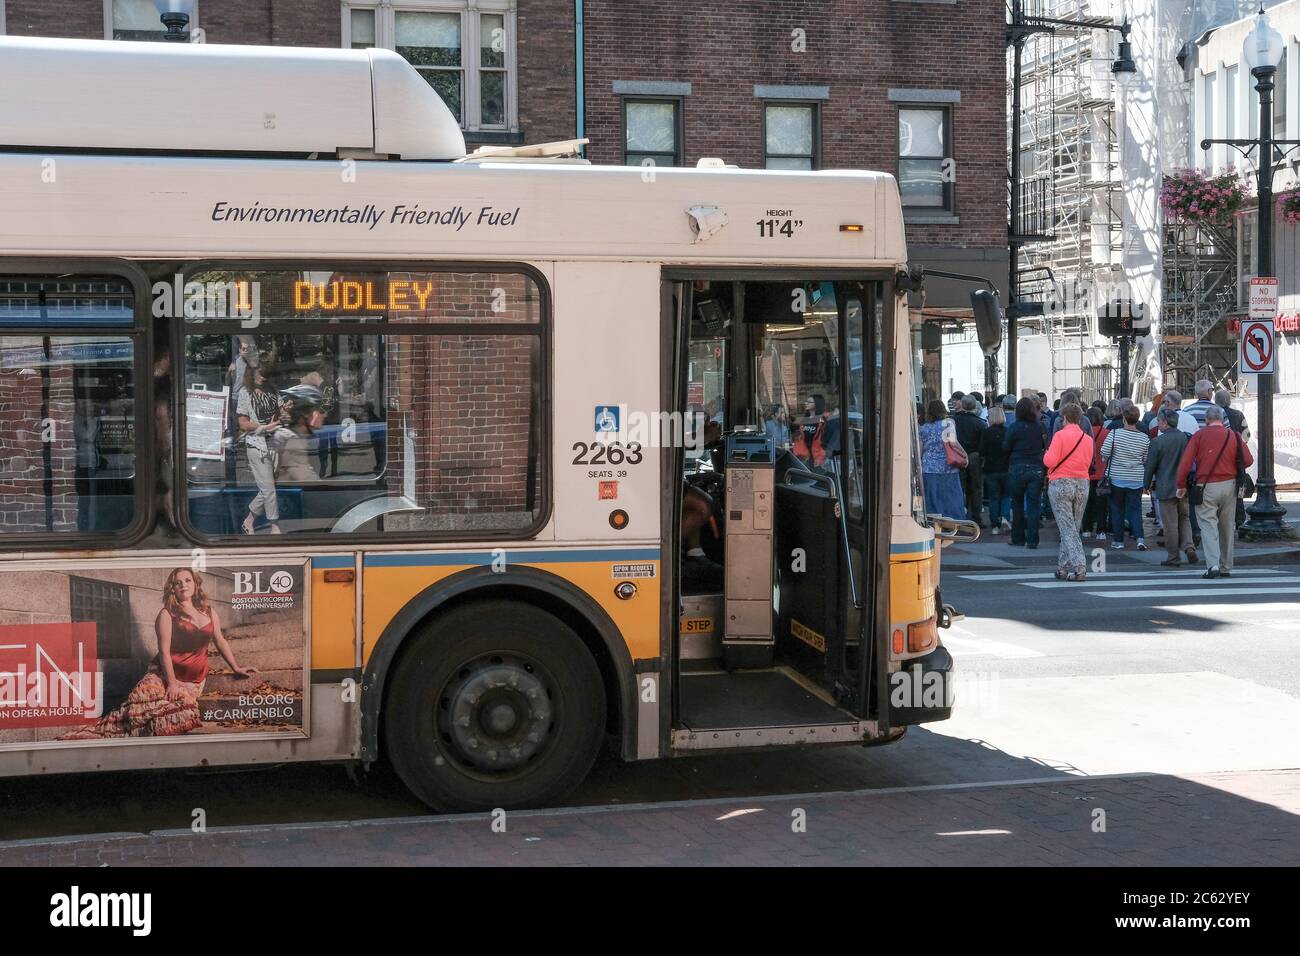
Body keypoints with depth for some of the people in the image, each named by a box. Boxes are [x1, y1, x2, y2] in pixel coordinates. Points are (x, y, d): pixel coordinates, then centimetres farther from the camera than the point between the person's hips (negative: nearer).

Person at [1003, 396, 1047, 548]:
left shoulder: (1014, 427, -10)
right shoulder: (1040, 426, -2)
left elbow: (1006, 447, -4)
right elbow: (1046, 445, 9)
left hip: (1017, 469, -1)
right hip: (1036, 469, 1)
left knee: (1017, 505, 12)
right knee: (1033, 506, 4)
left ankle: (1018, 538, 16)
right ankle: (1032, 540, 0)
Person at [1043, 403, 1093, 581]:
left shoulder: (1060, 435, -9)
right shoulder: (1087, 439, 6)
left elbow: (1050, 461, -15)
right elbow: (1088, 463, 12)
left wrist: (1046, 454, 6)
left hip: (1060, 484, -5)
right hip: (1082, 484, 5)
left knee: (1067, 529, -5)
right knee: (1073, 527, 13)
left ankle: (1079, 566, -17)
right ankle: (1063, 566, 18)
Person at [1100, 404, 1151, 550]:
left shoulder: (1114, 434, -13)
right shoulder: (1144, 438, -4)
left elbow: (1104, 453, -13)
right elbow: (1147, 460, 4)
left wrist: (1109, 460, 9)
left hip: (1116, 478, -2)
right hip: (1136, 480, 2)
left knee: (1117, 510, 10)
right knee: (1135, 509, 7)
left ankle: (1118, 541, 12)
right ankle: (1140, 538, -9)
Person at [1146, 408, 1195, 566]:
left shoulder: (1158, 441, -13)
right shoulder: (1185, 438, 0)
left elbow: (1151, 465, -7)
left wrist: (1148, 484, 6)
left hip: (1165, 488, -5)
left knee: (1170, 524, 2)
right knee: (1184, 519, 17)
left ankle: (1173, 557, 7)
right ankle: (1188, 546, -2)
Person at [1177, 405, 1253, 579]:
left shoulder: (1199, 435, -2)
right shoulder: (1234, 436, 4)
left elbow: (1185, 462, -8)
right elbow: (1248, 460, 0)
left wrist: (1182, 485, -1)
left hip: (1206, 486, -3)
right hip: (1229, 485, 3)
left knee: (1208, 525, -5)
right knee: (1227, 527, 13)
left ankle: (1213, 565, -21)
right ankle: (1226, 567, 18)